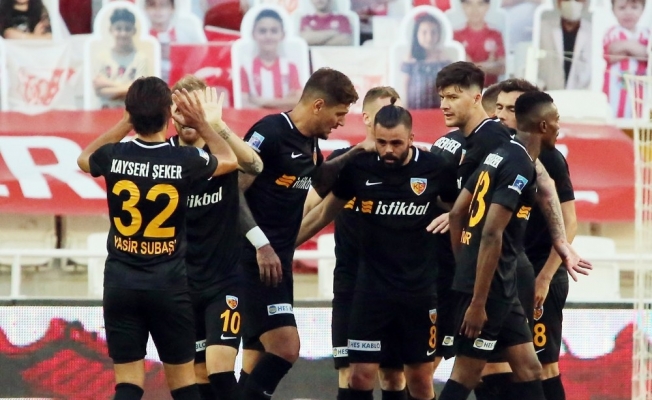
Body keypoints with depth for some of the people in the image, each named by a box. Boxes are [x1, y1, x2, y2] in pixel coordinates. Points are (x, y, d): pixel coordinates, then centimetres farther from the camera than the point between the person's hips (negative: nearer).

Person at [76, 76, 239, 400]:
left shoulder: (114, 156, -6)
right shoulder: (185, 161, -9)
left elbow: (84, 159, 21)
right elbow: (229, 159, 14)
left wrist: (127, 123, 20)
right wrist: (201, 123, 20)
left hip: (120, 284, 1)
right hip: (168, 285, -1)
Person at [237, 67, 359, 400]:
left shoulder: (309, 142, 13)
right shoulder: (270, 133, -14)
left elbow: (321, 180, 33)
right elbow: (233, 189, -18)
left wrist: (355, 155, 18)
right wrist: (261, 244, -21)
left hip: (277, 262, 9)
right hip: (254, 260, -9)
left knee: (258, 363, 8)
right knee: (286, 347, -18)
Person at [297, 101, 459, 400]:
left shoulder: (435, 169, -8)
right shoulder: (359, 167, -5)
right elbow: (325, 211, 9)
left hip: (421, 291, 0)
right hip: (371, 288, 0)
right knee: (361, 374, -3)